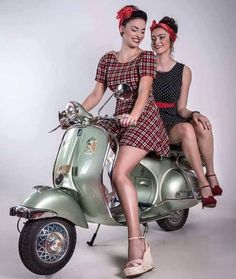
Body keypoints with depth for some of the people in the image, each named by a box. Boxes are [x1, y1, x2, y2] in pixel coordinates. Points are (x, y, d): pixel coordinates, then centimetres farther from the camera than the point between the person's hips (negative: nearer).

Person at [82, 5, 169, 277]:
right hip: (119, 120, 6)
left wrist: (133, 115, -33)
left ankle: (136, 244, -25)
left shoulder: (146, 57, 1)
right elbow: (96, 94, 12)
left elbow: (144, 91, -14)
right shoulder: (107, 59, 15)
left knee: (120, 173, -25)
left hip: (142, 120, -6)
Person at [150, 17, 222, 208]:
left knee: (202, 126, -31)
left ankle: (211, 174, -15)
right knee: (186, 129, -34)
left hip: (172, 120, 2)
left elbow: (181, 108, 7)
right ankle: (203, 183, -27)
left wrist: (194, 114, -13)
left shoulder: (183, 71, 10)